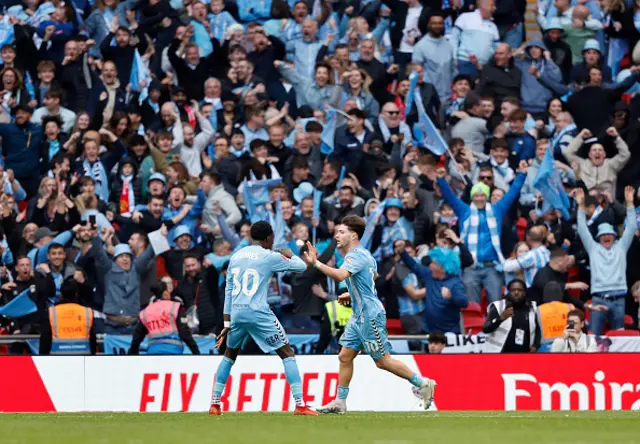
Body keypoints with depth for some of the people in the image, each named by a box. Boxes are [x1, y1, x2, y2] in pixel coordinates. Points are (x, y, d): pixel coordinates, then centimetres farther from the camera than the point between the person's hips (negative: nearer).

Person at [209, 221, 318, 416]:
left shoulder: (236, 256, 13)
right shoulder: (270, 257, -3)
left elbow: (228, 290, 14)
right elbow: (301, 267, 6)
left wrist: (227, 323, 18)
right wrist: (290, 255, 28)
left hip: (236, 313, 5)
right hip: (258, 313, -5)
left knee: (229, 355, 25)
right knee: (287, 354, 3)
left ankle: (215, 404, 22)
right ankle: (300, 405, -6)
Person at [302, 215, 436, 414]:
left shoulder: (357, 256, -18)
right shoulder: (364, 254, 13)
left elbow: (340, 275, -38)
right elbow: (373, 277, 28)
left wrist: (316, 263, -45)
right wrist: (352, 295, 21)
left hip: (370, 315, -10)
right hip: (359, 316, 10)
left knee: (382, 361, -2)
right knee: (345, 357, 7)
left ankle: (423, 383, 8)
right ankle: (340, 403, 9)